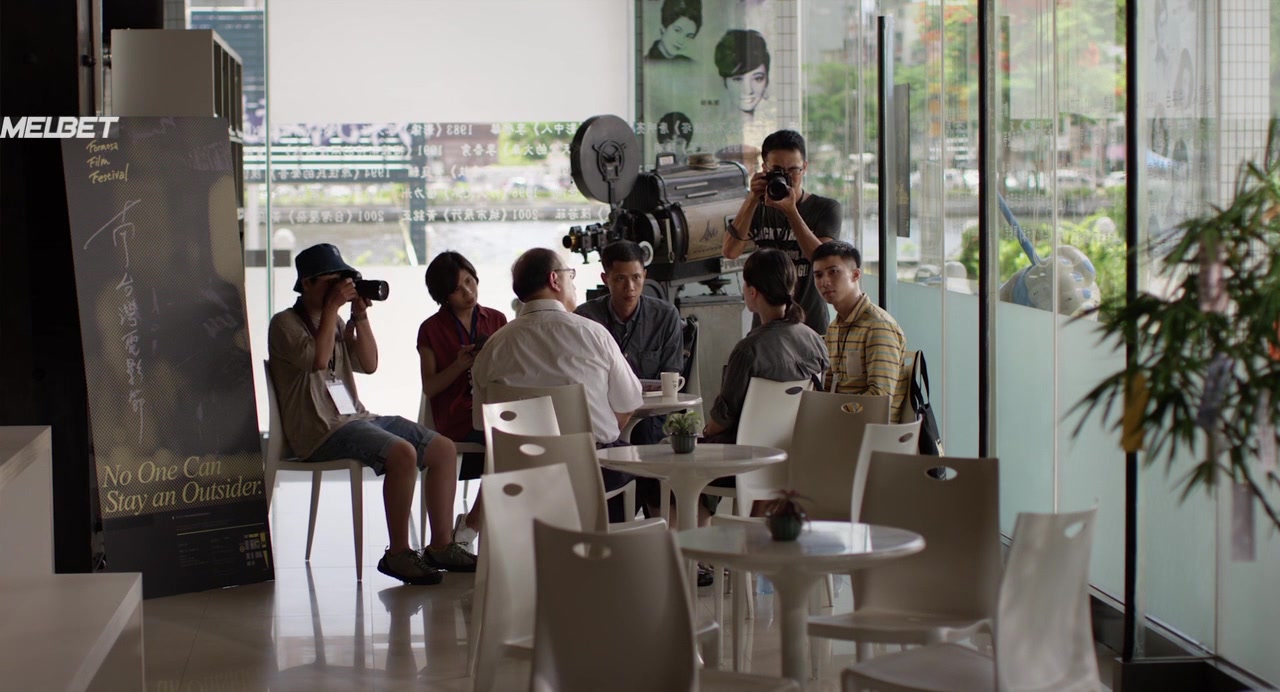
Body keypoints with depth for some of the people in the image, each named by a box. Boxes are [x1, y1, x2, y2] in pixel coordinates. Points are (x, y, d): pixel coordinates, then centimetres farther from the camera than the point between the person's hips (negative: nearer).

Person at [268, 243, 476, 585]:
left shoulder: (336, 322, 21)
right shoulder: (285, 324, -3)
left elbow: (369, 364, 12)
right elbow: (317, 359, -21)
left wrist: (361, 315, 3)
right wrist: (332, 307, -15)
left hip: (356, 417, 9)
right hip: (320, 429, -9)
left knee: (444, 448, -2)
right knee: (402, 453, -31)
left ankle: (440, 546, 1)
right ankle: (398, 553, -23)